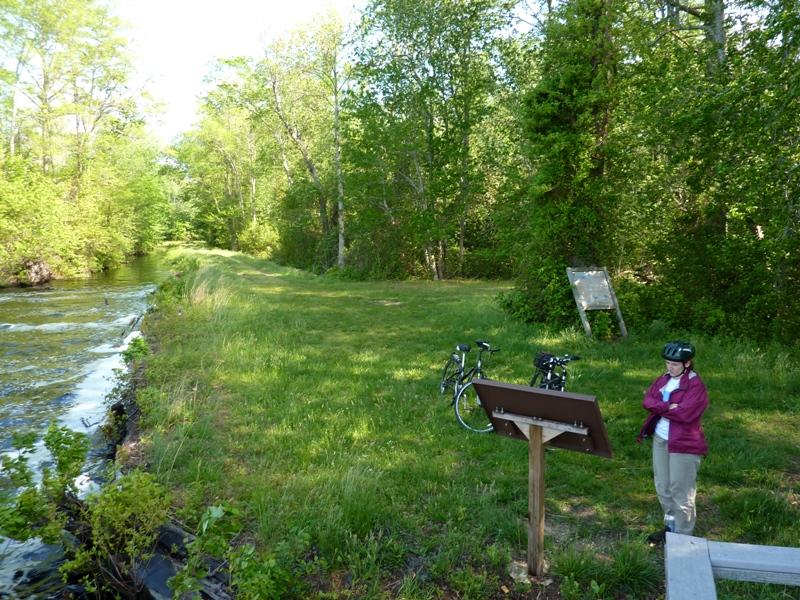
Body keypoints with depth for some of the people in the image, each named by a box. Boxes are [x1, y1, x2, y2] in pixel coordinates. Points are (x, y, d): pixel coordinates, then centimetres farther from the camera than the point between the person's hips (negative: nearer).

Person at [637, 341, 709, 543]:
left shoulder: (696, 385, -16)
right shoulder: (664, 379, 7)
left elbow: (685, 414, -25)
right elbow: (647, 401, -1)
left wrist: (660, 408, -12)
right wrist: (669, 407, -17)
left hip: (683, 444, -8)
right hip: (660, 439, 8)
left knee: (680, 490, 1)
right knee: (663, 486, 18)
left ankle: (682, 536, 14)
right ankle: (671, 525, 35)